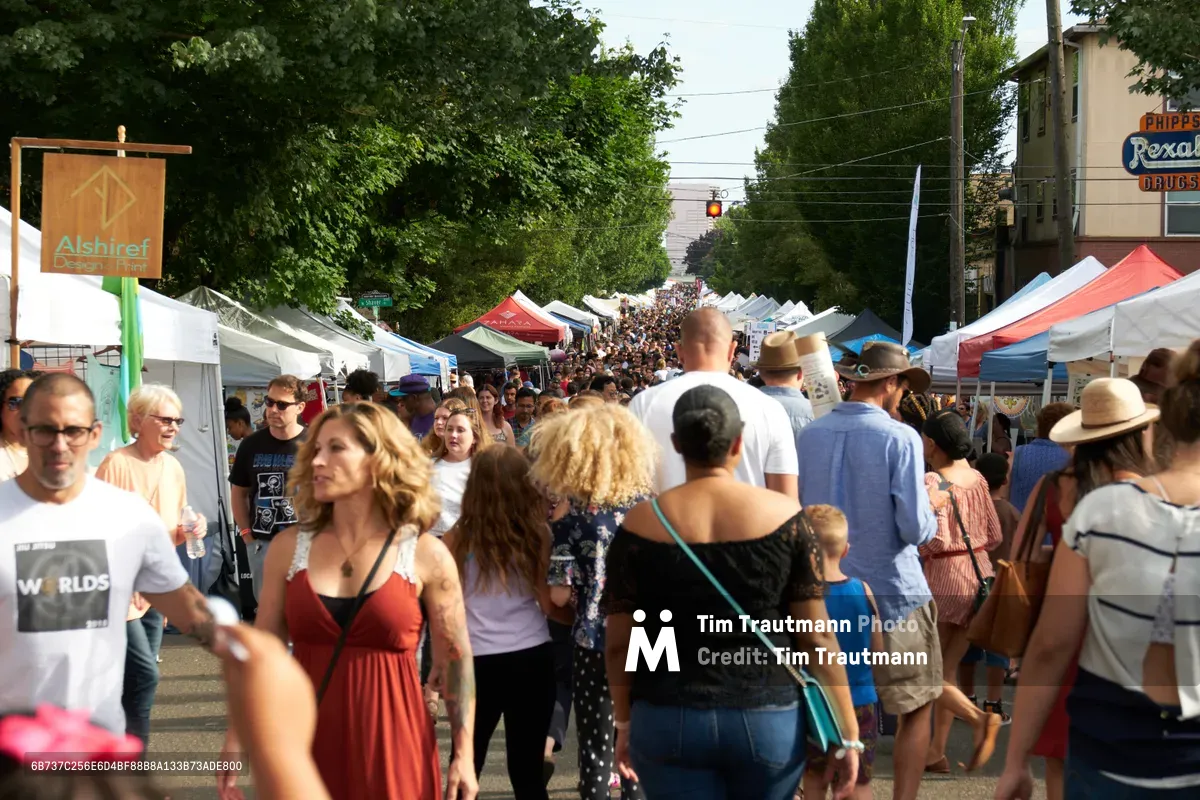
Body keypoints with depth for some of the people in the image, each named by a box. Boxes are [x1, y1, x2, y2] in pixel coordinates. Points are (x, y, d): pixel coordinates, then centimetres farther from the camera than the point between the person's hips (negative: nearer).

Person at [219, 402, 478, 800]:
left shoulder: (426, 555, -4)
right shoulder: (288, 547, 2)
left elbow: (456, 662, 0)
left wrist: (464, 755, -3)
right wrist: (235, 738, 1)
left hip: (391, 743, -2)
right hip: (307, 742, 2)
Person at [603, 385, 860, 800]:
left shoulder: (641, 526, -3)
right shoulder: (784, 516, -4)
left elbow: (619, 643, 2)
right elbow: (817, 636, -4)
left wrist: (625, 722, 16)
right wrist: (847, 732, 2)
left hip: (668, 722, 0)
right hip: (770, 720, 0)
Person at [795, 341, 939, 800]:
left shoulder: (809, 436, -1)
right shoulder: (899, 439, -14)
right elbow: (915, 529, -17)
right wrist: (932, 507, 4)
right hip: (894, 592, -4)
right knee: (917, 706, 10)